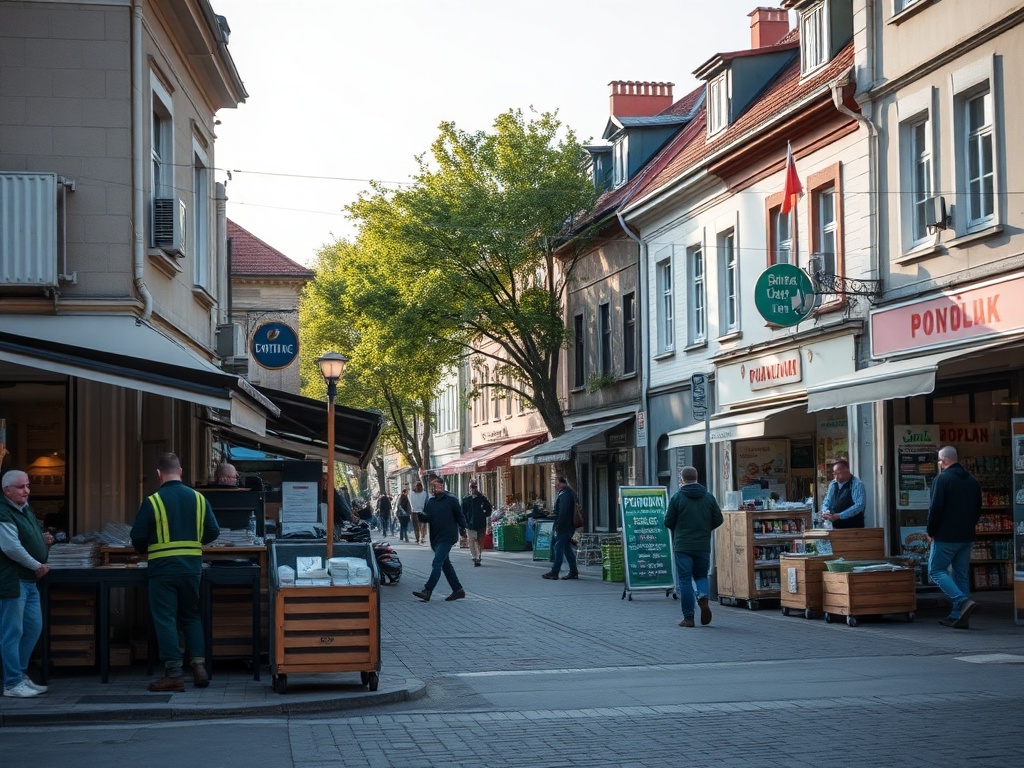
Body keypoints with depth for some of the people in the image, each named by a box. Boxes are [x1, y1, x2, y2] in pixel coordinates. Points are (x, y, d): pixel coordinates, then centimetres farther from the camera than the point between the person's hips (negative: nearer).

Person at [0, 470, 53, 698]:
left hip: (29, 580, 10)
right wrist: (37, 566, -14)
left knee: (34, 628, 14)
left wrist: (43, 540, 6)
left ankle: (21, 674, 25)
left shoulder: (26, 510, 16)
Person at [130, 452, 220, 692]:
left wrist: (145, 550, 16)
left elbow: (137, 537, -7)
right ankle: (199, 666, 9)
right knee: (191, 617, 17)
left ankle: (174, 674, -3)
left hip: (163, 568, -4)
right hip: (192, 566, 4)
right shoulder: (198, 499, 1)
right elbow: (213, 532, 5)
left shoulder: (153, 501, -10)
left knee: (164, 620, 1)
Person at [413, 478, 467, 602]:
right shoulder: (430, 501, 11)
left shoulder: (451, 500, -6)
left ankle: (427, 591, -19)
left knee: (437, 563, -14)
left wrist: (462, 529, 3)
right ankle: (458, 590, 21)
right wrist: (421, 515, -13)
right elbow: (426, 517, 8)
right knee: (445, 564, 12)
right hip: (435, 538, 7)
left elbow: (459, 516, 0)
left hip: (447, 537, -7)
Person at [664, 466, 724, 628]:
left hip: (682, 546, -3)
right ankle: (703, 597, -12)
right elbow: (719, 520, 5)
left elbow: (668, 522, -4)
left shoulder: (677, 497, -6)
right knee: (701, 575, 18)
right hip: (703, 546, 3)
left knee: (685, 580, 2)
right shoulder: (709, 497, 3)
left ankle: (688, 617, 2)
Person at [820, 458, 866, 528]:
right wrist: (825, 512, -6)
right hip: (835, 527, 5)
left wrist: (839, 516, -21)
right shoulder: (833, 484, 12)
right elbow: (826, 502, 18)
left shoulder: (857, 485, -6)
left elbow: (859, 505, -16)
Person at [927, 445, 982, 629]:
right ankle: (958, 617, 8)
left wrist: (930, 531, -6)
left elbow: (936, 508, -17)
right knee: (961, 574, 11)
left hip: (945, 536, -7)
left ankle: (963, 601, -19)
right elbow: (978, 509, 16)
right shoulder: (972, 481, 11)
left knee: (936, 570, 0)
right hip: (967, 537, 7)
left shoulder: (942, 479, -12)